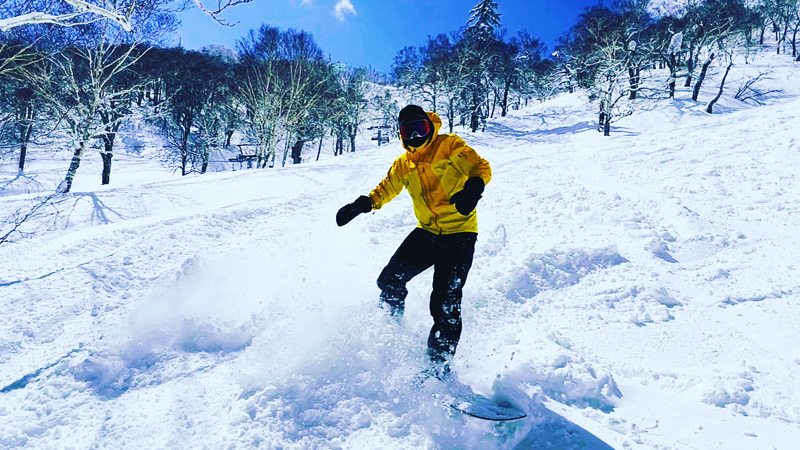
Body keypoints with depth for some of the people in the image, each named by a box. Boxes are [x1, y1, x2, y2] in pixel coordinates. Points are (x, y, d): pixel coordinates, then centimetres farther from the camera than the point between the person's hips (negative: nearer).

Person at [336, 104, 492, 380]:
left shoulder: (450, 146, -3)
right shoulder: (403, 164, 11)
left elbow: (482, 167, -5)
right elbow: (386, 189, 22)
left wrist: (473, 188, -27)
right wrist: (361, 205, 6)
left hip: (459, 234, -5)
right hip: (427, 232, 5)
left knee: (445, 301, -11)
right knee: (390, 279, -6)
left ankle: (440, 363, 3)